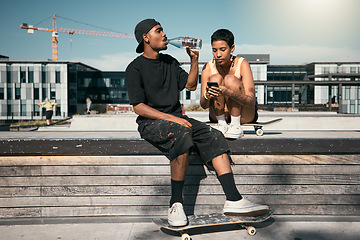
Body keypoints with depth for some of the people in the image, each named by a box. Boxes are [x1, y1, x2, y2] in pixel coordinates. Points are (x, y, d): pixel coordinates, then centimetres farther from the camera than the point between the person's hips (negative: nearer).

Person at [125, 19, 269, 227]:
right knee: (183, 135, -37)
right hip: (151, 124, -6)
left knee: (214, 136, -18)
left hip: (176, 118, 6)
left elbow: (191, 85, 20)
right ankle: (176, 202, -28)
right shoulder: (135, 68, -3)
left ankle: (234, 200, -24)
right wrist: (172, 118, -22)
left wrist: (194, 59, 8)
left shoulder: (170, 61, 19)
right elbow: (139, 107, -12)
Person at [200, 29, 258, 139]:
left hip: (245, 115, -2)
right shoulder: (208, 68, -9)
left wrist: (228, 92, -43)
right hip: (218, 115, 2)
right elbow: (203, 105, -9)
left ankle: (235, 126, -20)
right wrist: (207, 96, -34)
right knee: (215, 78, -21)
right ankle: (222, 124, -16)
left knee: (230, 79, -25)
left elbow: (251, 101, -25)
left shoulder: (242, 64, -16)